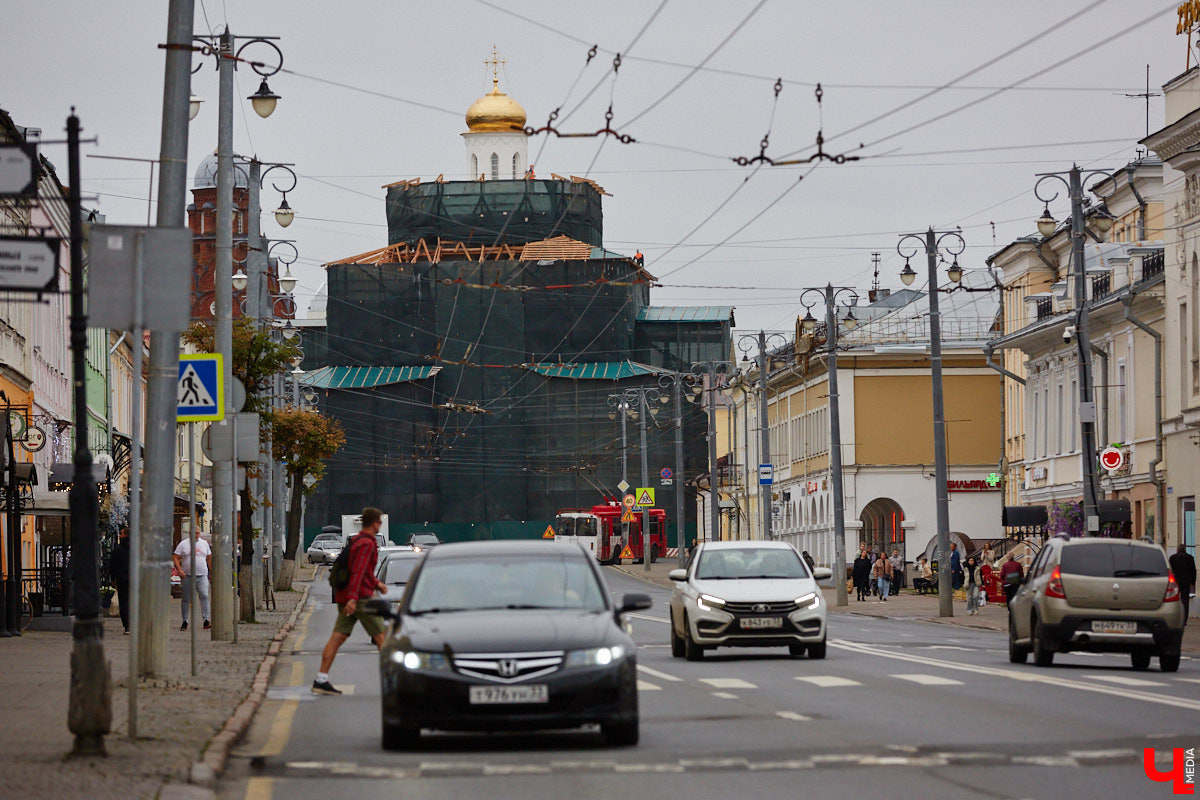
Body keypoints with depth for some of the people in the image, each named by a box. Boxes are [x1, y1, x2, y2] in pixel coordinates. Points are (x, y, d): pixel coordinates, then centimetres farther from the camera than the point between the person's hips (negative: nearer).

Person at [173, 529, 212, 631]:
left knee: (204, 596, -14)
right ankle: (185, 621, 13)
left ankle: (206, 620, -15)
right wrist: (179, 569, -14)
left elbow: (209, 558, 19)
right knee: (186, 599, 4)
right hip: (187, 576, -1)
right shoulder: (183, 544, 3)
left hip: (202, 575, 1)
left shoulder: (204, 543, 12)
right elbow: (175, 557, -1)